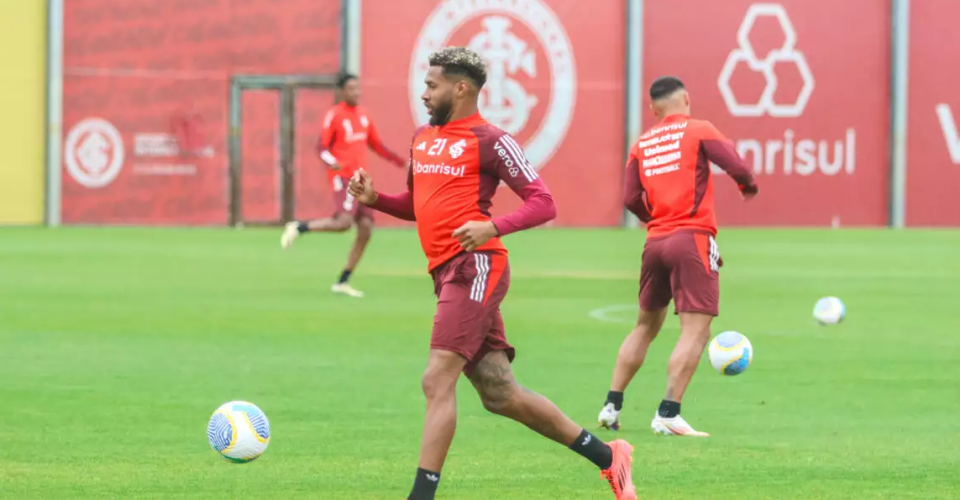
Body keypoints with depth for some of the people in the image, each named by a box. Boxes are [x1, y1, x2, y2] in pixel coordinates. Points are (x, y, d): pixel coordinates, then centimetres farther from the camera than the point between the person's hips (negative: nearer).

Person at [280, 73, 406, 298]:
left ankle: (342, 282, 8)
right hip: (343, 177, -7)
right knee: (344, 221, -27)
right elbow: (322, 147, -9)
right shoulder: (334, 115, -6)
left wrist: (401, 162, 17)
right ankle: (299, 227, -5)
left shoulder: (363, 114, 14)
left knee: (366, 230, 0)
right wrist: (330, 162, -30)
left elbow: (376, 145, 23)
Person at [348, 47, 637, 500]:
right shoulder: (422, 139, 18)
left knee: (437, 380, -15)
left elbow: (542, 203, -10)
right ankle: (607, 457, 19)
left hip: (474, 266, -9)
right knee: (500, 394, 9)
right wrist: (374, 199, 11)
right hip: (446, 273, 9)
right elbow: (415, 205, 30)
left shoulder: (489, 140, -6)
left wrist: (494, 227, -26)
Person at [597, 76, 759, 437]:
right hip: (693, 239, -6)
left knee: (646, 325, 19)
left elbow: (631, 199, 4)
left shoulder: (641, 145, 12)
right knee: (696, 330, -7)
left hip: (655, 242, 6)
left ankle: (611, 406, 16)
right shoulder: (699, 130, 1)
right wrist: (748, 187, 12)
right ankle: (668, 414, -17)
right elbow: (737, 167, -10)